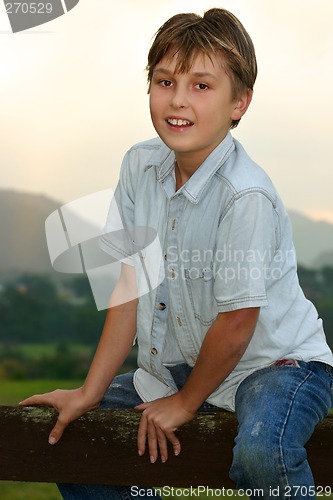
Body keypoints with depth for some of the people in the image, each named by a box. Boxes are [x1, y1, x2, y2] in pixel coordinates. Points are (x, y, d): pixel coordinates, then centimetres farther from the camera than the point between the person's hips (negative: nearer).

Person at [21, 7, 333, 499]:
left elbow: (236, 322, -19)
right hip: (180, 364, 7)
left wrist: (186, 402, -6)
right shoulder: (139, 166, -4)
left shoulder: (247, 195, -25)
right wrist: (89, 392, 0)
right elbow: (131, 285, 0)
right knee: (62, 431, 9)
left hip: (274, 362, -7)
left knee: (262, 453, -38)